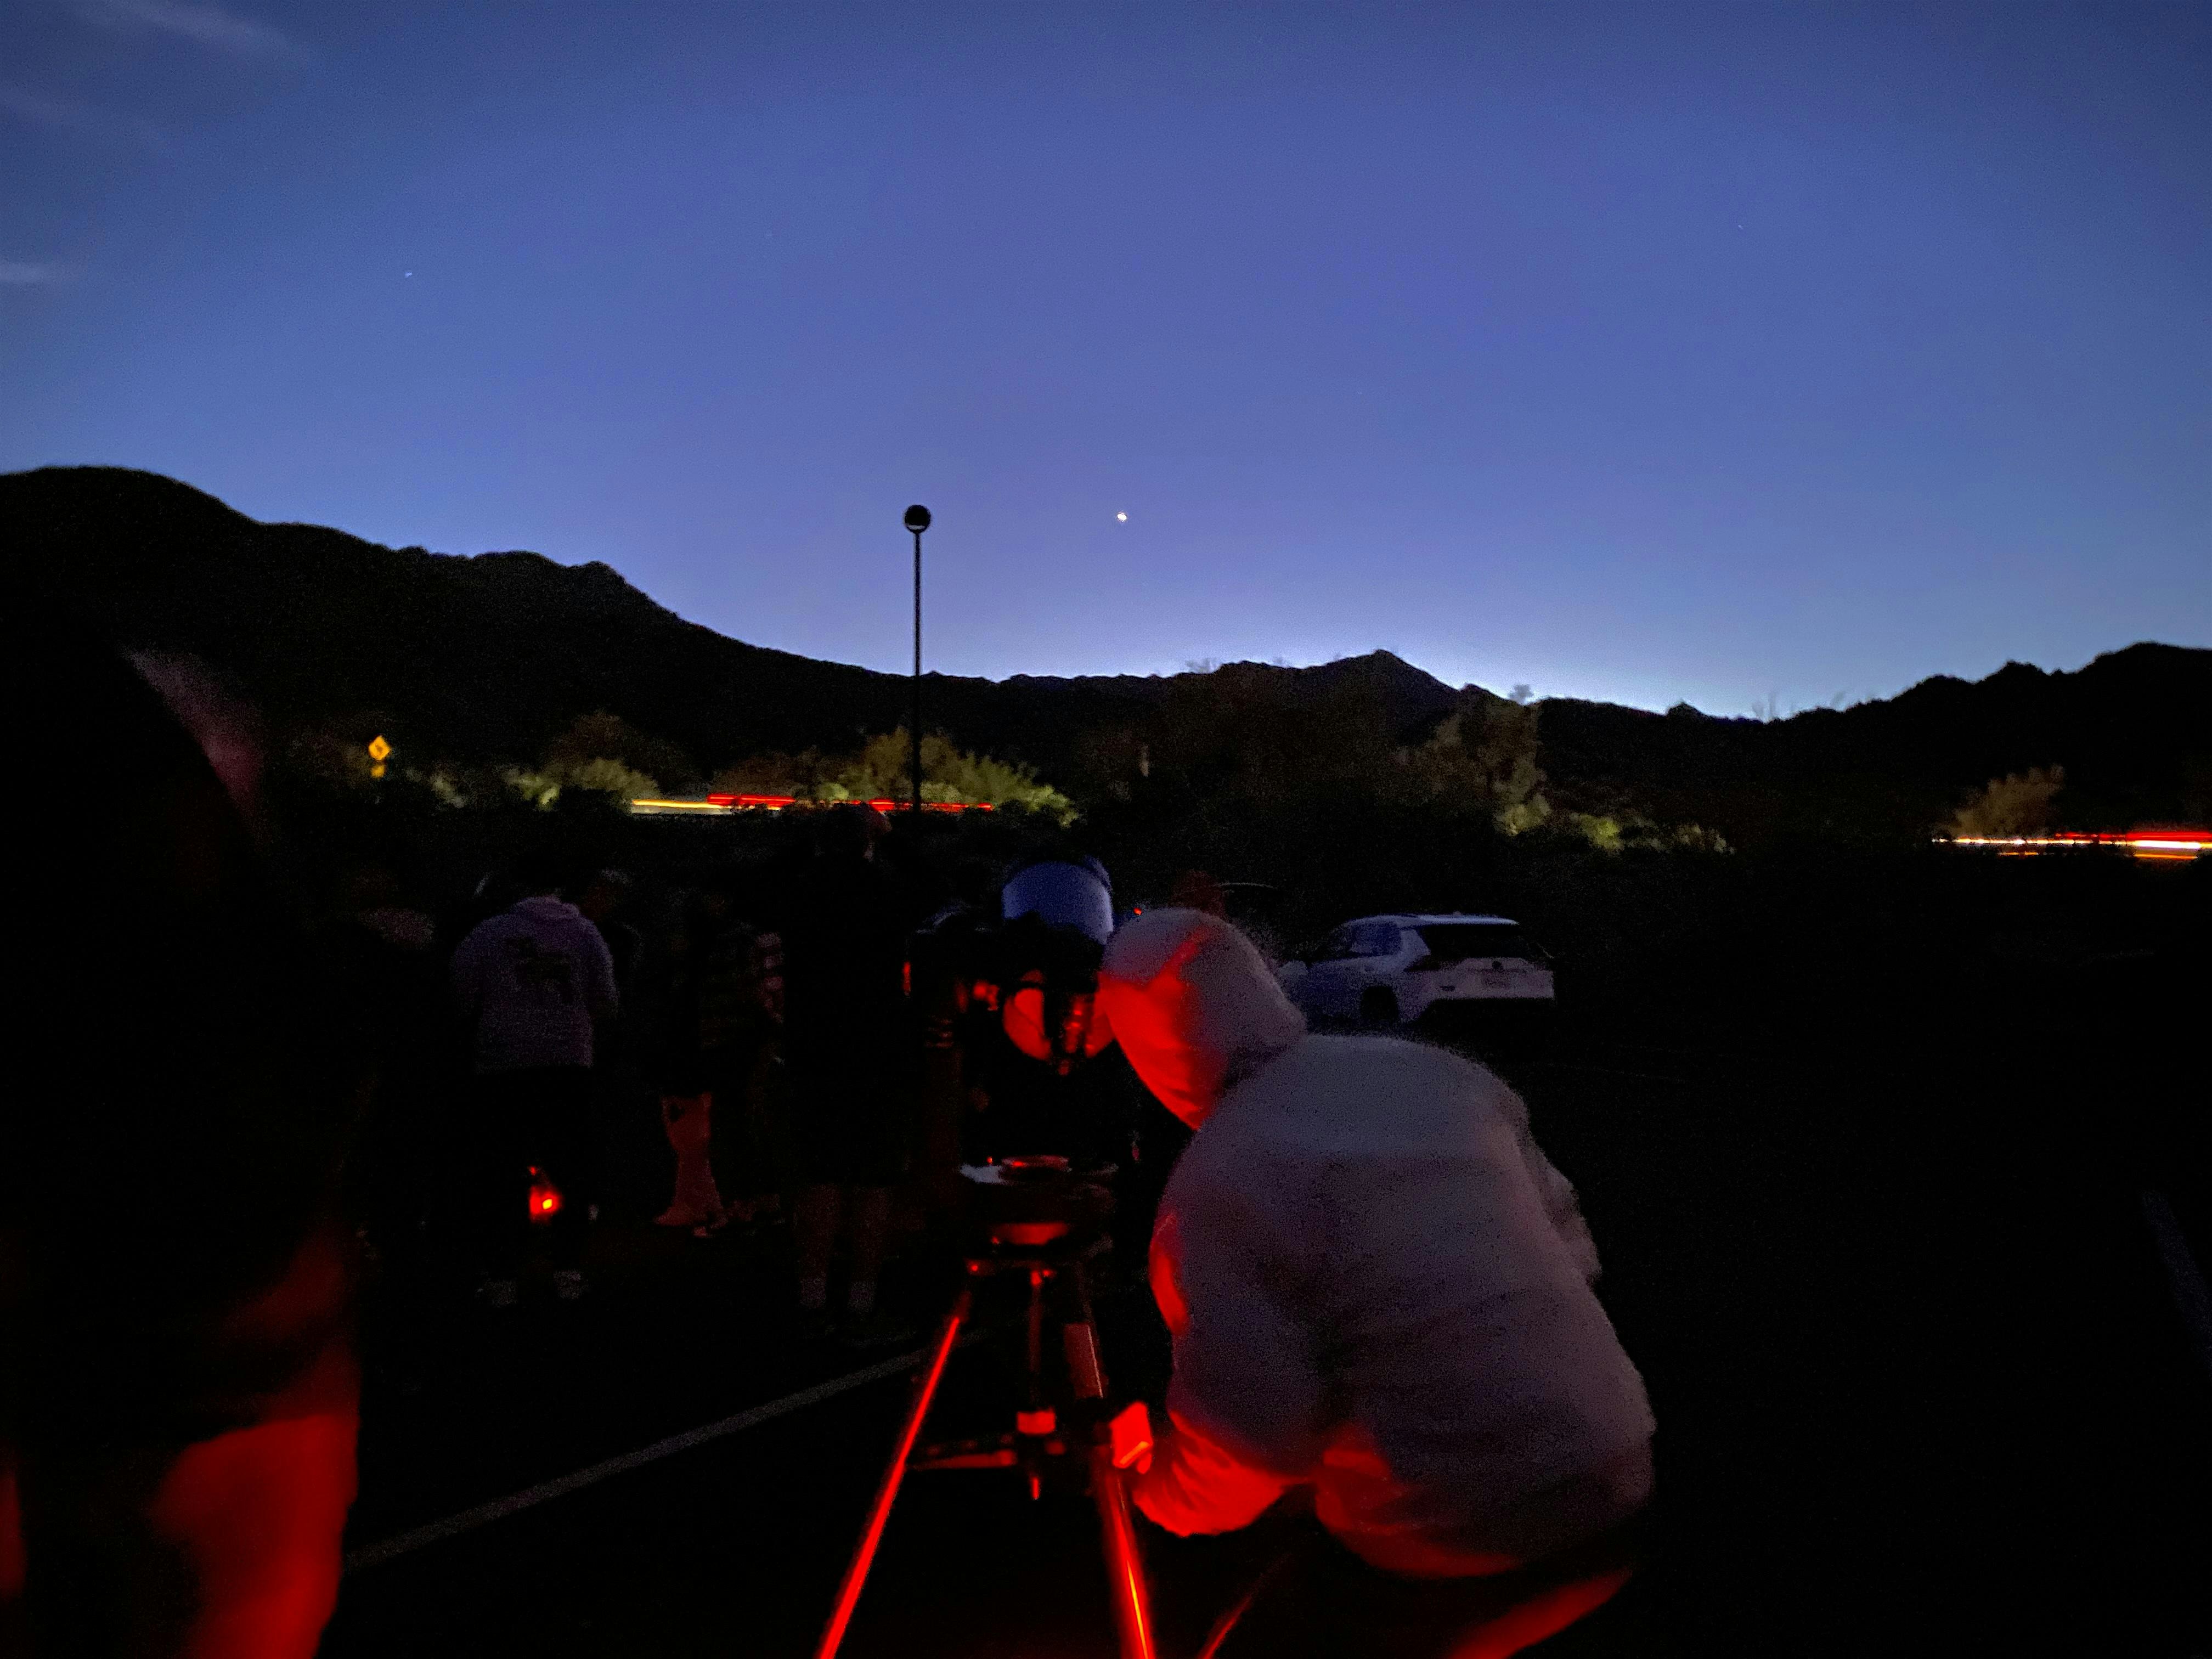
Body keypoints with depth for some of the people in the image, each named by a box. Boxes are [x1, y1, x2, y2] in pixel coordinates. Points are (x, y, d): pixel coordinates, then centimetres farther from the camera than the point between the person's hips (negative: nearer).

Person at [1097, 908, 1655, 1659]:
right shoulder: (1437, 1072, 2)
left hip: (1460, 1555, -6)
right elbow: (1569, 1243, 10)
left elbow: (1236, 1454, -16)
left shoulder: (1212, 1191, -15)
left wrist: (1148, 1484, 5)